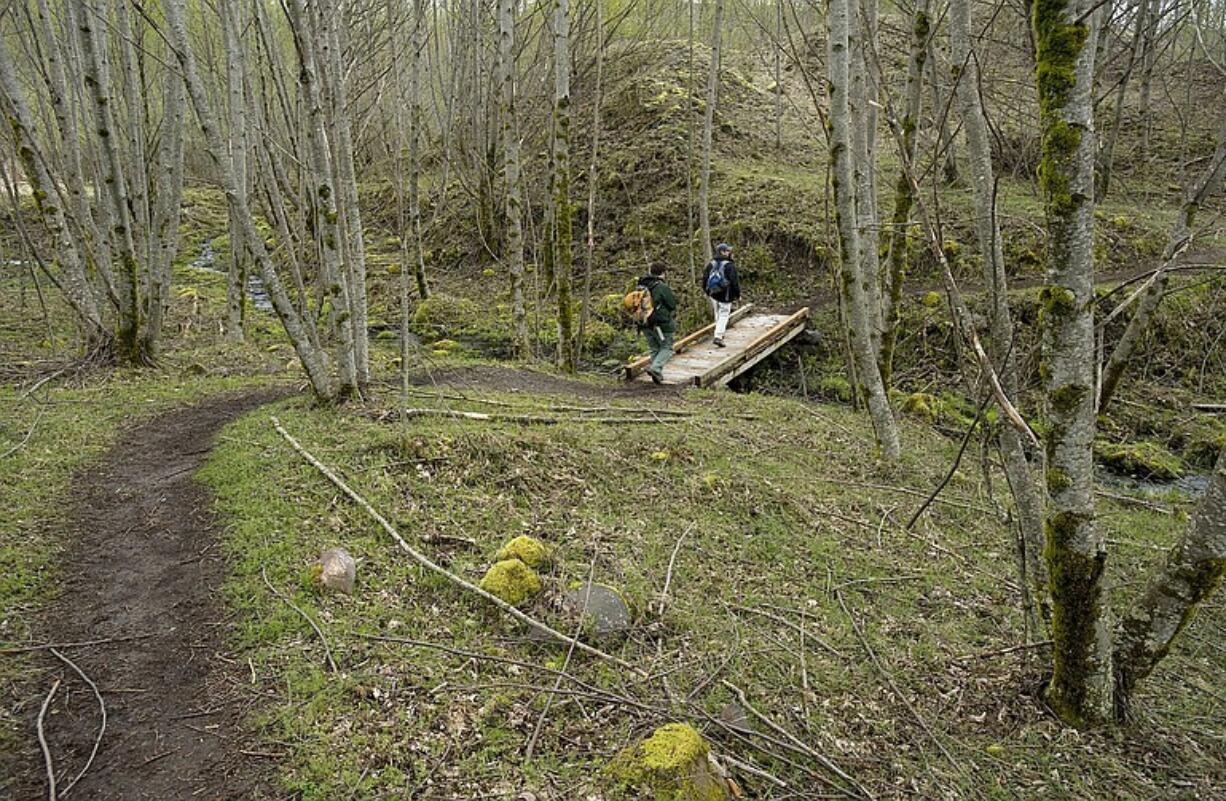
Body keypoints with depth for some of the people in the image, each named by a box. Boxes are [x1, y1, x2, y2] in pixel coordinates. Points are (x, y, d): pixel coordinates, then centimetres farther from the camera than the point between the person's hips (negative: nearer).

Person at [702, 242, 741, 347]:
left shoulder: (711, 264, 2)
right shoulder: (729, 266, -16)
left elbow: (704, 278, 7)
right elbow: (734, 282, -17)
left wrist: (706, 291, 22)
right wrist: (738, 295, -5)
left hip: (713, 294, 6)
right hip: (725, 296, -6)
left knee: (717, 314, 21)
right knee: (723, 316, 0)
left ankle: (720, 333, 34)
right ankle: (718, 337, -10)